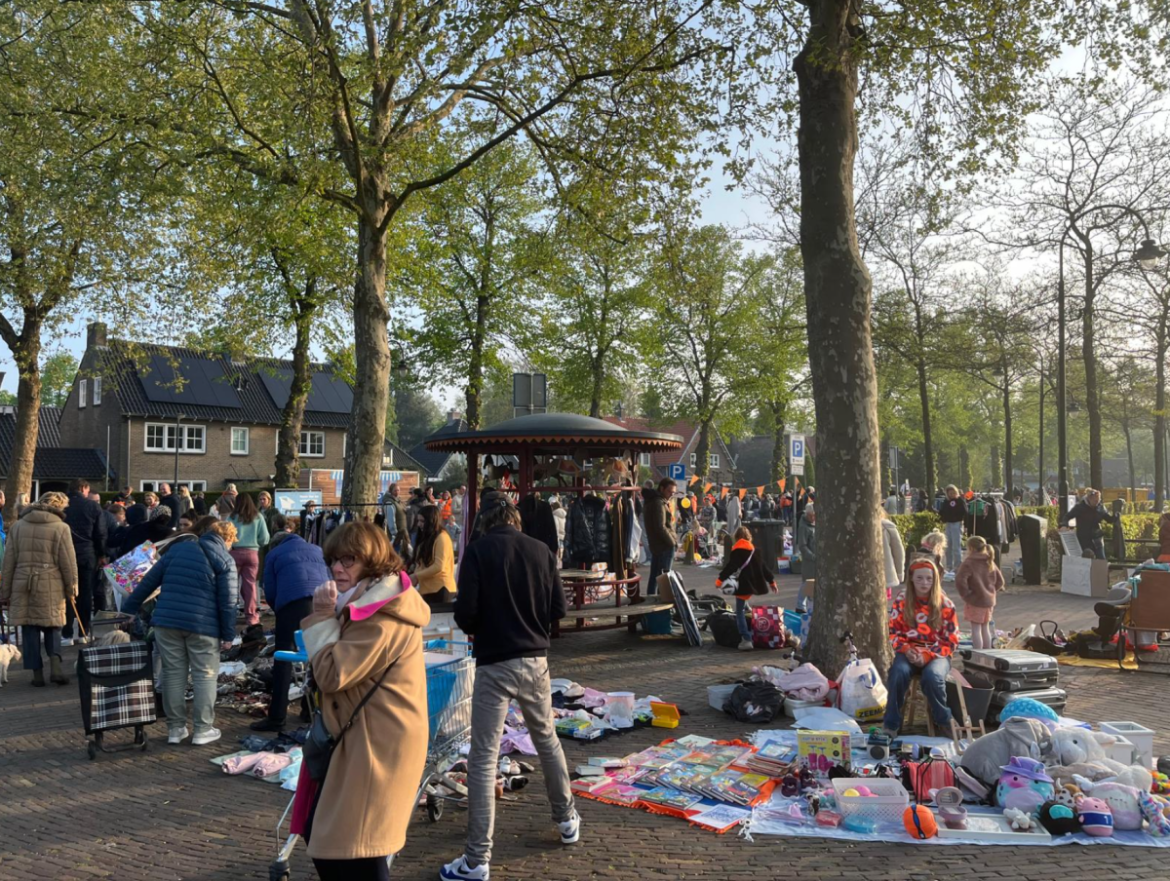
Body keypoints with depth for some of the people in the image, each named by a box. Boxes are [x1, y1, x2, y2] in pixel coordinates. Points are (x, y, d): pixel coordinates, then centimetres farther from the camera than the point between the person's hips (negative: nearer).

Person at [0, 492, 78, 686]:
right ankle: (55, 666, -7)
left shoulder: (18, 525, 8)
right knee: (52, 627, 10)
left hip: (22, 585, 3)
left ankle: (37, 673, 8)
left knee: (30, 629, 8)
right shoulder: (60, 528, -4)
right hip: (50, 586, -2)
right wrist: (71, 589, 6)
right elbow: (68, 562, -4)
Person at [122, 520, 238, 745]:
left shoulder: (178, 548, 14)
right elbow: (228, 601, -4)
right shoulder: (225, 560, 1)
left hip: (166, 621, 4)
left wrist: (128, 608, 20)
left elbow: (149, 581, 14)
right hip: (203, 625, -4)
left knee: (173, 674, 12)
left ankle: (175, 728, 18)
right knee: (204, 676, 6)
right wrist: (228, 635, 1)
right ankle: (203, 729, 9)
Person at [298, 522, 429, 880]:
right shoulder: (372, 606, 13)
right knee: (325, 840, 18)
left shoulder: (382, 621, -22)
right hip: (364, 739, 11)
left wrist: (322, 616, -15)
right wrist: (328, 615, 3)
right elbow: (343, 665, 17)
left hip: (375, 746, -11)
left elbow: (332, 675, -22)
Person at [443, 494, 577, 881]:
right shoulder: (540, 550, 0)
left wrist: (478, 629, 8)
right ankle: (567, 819, 38)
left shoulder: (478, 551, -9)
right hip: (535, 660, 4)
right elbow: (559, 609, 2)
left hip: (494, 664, -4)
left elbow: (465, 612, -13)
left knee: (483, 759, 1)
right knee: (547, 740, 23)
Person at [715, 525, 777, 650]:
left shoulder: (736, 552, -6)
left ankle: (746, 639, -13)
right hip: (756, 584, 6)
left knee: (740, 612, -4)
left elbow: (729, 567, -14)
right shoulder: (755, 551, 12)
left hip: (744, 586, -6)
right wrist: (772, 581, 25)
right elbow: (765, 567, 17)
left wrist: (720, 580, -11)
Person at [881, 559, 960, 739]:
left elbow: (951, 641, -1)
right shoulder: (902, 600, 3)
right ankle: (891, 724, -16)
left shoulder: (945, 604, -1)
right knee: (898, 673, -33)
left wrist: (927, 656, -15)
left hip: (936, 654, -1)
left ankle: (944, 720, -6)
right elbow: (893, 631, 6)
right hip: (909, 652, 1)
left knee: (932, 676, -35)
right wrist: (906, 649, -14)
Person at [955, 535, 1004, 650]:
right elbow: (1000, 581, 14)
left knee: (975, 629, -1)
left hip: (975, 601, -7)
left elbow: (960, 580, -26)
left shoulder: (969, 563, -15)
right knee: (985, 628, 18)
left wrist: (966, 594, -15)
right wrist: (992, 591, 15)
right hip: (989, 601, 7)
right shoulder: (990, 562, 9)